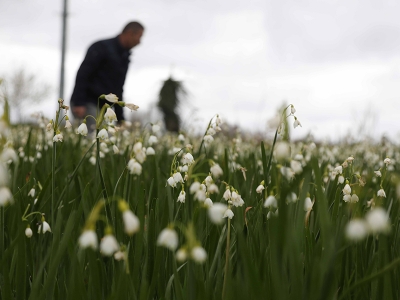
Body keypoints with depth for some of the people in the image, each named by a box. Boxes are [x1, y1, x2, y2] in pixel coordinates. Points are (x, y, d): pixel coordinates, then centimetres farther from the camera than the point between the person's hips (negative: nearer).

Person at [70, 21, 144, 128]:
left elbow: (118, 89, 22)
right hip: (86, 105, -8)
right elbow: (82, 74, -17)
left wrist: (120, 118, 17)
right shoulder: (102, 47, -8)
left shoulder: (124, 57, 16)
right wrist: (79, 103, -25)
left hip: (102, 107, 8)